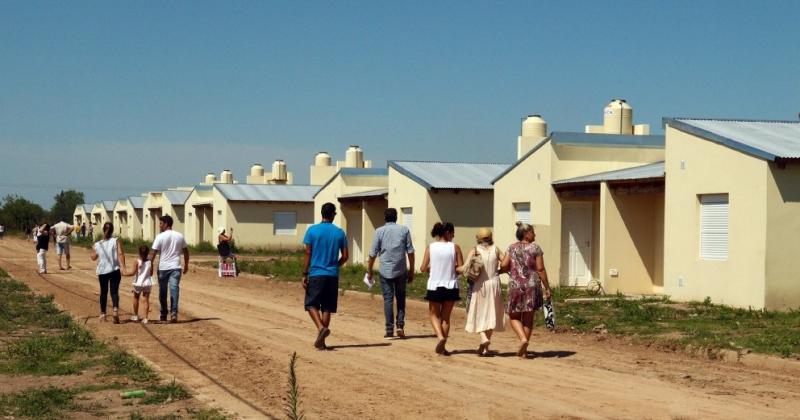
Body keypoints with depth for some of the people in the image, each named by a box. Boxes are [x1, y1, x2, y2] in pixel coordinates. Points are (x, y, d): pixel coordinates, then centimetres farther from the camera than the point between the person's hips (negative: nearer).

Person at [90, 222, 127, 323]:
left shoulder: (96, 245, 3)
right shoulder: (116, 241, -4)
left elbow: (94, 258, 16)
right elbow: (120, 254, -17)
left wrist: (91, 254, 37)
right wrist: (123, 267, -21)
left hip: (102, 271, 2)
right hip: (115, 270, -2)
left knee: (103, 292, 16)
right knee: (114, 291, 0)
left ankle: (103, 314, 22)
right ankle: (115, 310, -24)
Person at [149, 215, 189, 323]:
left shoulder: (160, 237, -6)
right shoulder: (180, 236, 7)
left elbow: (153, 253, -9)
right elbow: (186, 251, 15)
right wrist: (186, 265, 25)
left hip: (163, 268, -2)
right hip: (175, 267, 2)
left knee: (163, 291, 11)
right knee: (174, 289, -4)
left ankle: (163, 315, 20)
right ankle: (174, 313, -18)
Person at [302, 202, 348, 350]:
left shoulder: (312, 230, -4)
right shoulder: (340, 232, 3)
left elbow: (308, 254, -5)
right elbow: (345, 256, 4)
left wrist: (304, 274, -1)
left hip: (316, 274, -2)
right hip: (333, 276, 2)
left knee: (311, 304, 7)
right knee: (327, 308, 8)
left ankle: (321, 327, -19)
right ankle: (321, 341, 8)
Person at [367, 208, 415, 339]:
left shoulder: (379, 231, 0)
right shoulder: (404, 230, 4)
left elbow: (373, 253, -1)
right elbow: (410, 251, 2)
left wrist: (369, 271, 8)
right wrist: (411, 270, 9)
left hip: (385, 271, -1)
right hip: (401, 271, 1)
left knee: (388, 299, 3)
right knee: (401, 298, 14)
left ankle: (389, 330, 1)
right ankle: (400, 325, 1)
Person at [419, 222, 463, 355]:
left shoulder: (430, 247, -4)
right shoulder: (455, 248, -6)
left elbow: (423, 268, -4)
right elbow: (461, 268, -7)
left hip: (434, 286, 0)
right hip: (451, 286, 0)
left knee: (434, 314, 15)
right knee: (446, 317, 13)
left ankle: (440, 336, -11)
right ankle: (442, 347, 13)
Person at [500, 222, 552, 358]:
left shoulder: (512, 248, 4)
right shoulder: (535, 248, -2)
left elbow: (503, 265, -4)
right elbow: (540, 269, -5)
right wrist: (547, 288, -1)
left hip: (515, 285, 1)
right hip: (532, 286, -1)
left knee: (514, 316, 12)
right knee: (528, 319, 7)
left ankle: (523, 338, -14)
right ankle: (524, 351, 11)